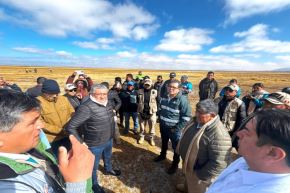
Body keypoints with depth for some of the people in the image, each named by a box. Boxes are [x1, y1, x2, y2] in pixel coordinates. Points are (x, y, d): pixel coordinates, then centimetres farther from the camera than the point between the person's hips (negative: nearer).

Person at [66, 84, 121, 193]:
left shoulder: (107, 103, -6)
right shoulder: (87, 107, -30)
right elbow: (70, 127, -26)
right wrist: (80, 142, -20)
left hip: (109, 140, 7)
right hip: (95, 144, -6)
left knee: (108, 157, 32)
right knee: (94, 166, 20)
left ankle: (108, 169, 63)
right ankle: (94, 184, 48)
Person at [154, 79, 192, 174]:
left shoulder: (182, 100, -21)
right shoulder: (164, 97, 1)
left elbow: (187, 117, -21)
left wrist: (177, 128, -19)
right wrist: (160, 120, 10)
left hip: (174, 129, -6)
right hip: (163, 126, 6)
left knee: (176, 147, 14)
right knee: (164, 143, 27)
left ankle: (175, 163, 37)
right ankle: (162, 155, 53)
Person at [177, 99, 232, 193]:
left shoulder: (219, 135, -37)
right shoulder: (196, 121, -10)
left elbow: (219, 164, -32)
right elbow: (186, 137, 6)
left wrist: (200, 176, -22)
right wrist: (180, 149, 10)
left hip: (197, 171, -7)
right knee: (188, 180, 36)